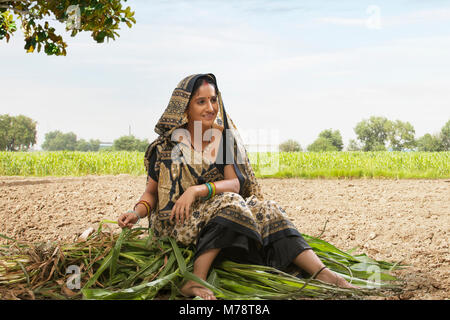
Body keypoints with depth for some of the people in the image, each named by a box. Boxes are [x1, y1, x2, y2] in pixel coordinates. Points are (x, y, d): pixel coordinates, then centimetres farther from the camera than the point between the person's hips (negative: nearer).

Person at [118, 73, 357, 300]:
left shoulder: (224, 137, 5)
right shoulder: (166, 146, -3)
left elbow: (235, 184, -8)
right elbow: (152, 191, 3)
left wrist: (196, 190, -24)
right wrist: (137, 213, -18)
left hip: (216, 213, 4)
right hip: (175, 222, -4)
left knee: (266, 211, -19)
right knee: (229, 203, -31)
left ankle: (322, 273, -31)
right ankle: (195, 281, -38)